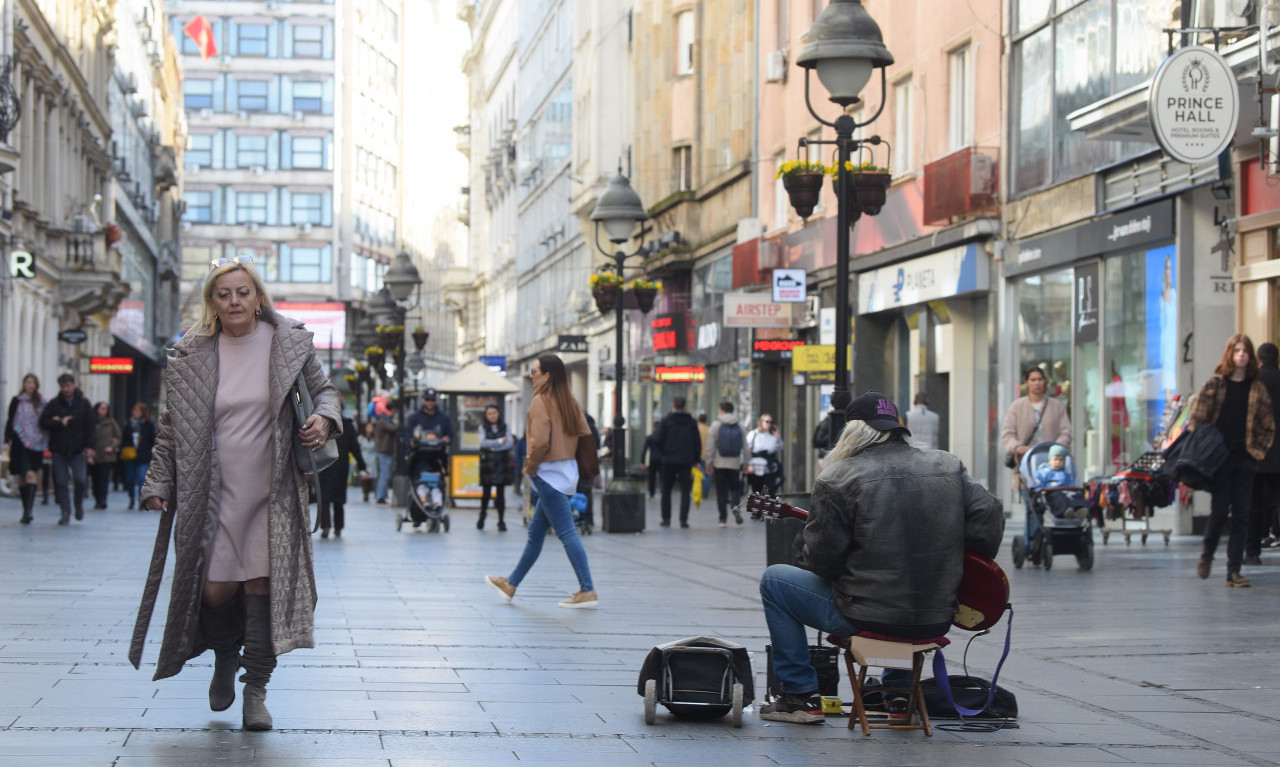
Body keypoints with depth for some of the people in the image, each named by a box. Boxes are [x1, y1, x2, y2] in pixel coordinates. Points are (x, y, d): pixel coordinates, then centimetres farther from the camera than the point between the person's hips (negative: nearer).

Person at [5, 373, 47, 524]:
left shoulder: (41, 402, 8)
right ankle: (27, 510, 14)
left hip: (36, 443, 0)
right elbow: (10, 421, 4)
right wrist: (7, 440, -4)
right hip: (20, 443, 0)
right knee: (22, 477, 4)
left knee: (31, 475, -13)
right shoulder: (17, 401, 3)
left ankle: (28, 510, -20)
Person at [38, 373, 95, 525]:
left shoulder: (84, 404, 6)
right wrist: (60, 423, -12)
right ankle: (65, 513, 6)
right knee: (61, 482, -1)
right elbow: (43, 422, -1)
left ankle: (78, 503, 19)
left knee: (81, 480, -9)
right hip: (59, 449, 1)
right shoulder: (54, 404, 5)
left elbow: (89, 427, 4)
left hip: (78, 450, -1)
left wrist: (89, 447, -4)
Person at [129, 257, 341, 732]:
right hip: (215, 492, 1)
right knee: (215, 589, -2)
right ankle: (225, 657, 30)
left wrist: (325, 418, -9)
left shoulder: (290, 345, 2)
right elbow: (170, 426, 8)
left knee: (262, 585, -6)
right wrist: (158, 484, 3)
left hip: (272, 492, -1)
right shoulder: (190, 356, 3)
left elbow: (323, 390, 14)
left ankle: (256, 691, 5)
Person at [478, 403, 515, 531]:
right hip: (487, 464, 0)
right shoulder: (483, 427, 8)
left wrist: (492, 446, -9)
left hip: (502, 464, 0)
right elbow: (483, 442, -7)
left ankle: (501, 521, -3)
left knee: (501, 492, -4)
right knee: (486, 492, 1)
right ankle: (482, 517, 20)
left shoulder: (505, 427, 8)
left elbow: (510, 443, -3)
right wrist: (500, 441, -9)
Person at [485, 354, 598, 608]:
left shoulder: (541, 401, -15)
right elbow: (585, 434, 11)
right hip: (567, 470, 9)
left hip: (549, 474, -9)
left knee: (567, 533, -9)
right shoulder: (569, 401, 10)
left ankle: (588, 592, -11)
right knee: (535, 533, 16)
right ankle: (511, 585, 27)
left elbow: (540, 442, -23)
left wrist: (530, 467, -8)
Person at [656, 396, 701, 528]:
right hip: (686, 461, 1)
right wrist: (696, 459, 10)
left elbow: (660, 441, -3)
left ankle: (666, 518, 9)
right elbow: (697, 442, 4)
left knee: (666, 491, 11)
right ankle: (683, 519, -8)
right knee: (685, 491, 1)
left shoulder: (666, 421, -3)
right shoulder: (692, 422, 3)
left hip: (669, 461, -1)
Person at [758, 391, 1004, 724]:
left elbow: (822, 561, -11)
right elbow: (990, 517, -1)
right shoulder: (949, 468, 3)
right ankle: (900, 691, 38)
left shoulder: (839, 478, -12)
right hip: (936, 619, 6)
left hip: (866, 617, -5)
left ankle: (801, 696, 17)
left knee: (774, 580, 18)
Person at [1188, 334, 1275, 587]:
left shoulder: (1257, 388, 8)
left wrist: (1258, 451, 0)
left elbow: (1269, 426, 12)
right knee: (1220, 511, -2)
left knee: (1241, 514, -1)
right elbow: (1196, 419, 0)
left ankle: (1233, 571, 1)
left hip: (1245, 460, 2)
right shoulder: (1214, 385, 2)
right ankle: (1207, 554, 25)